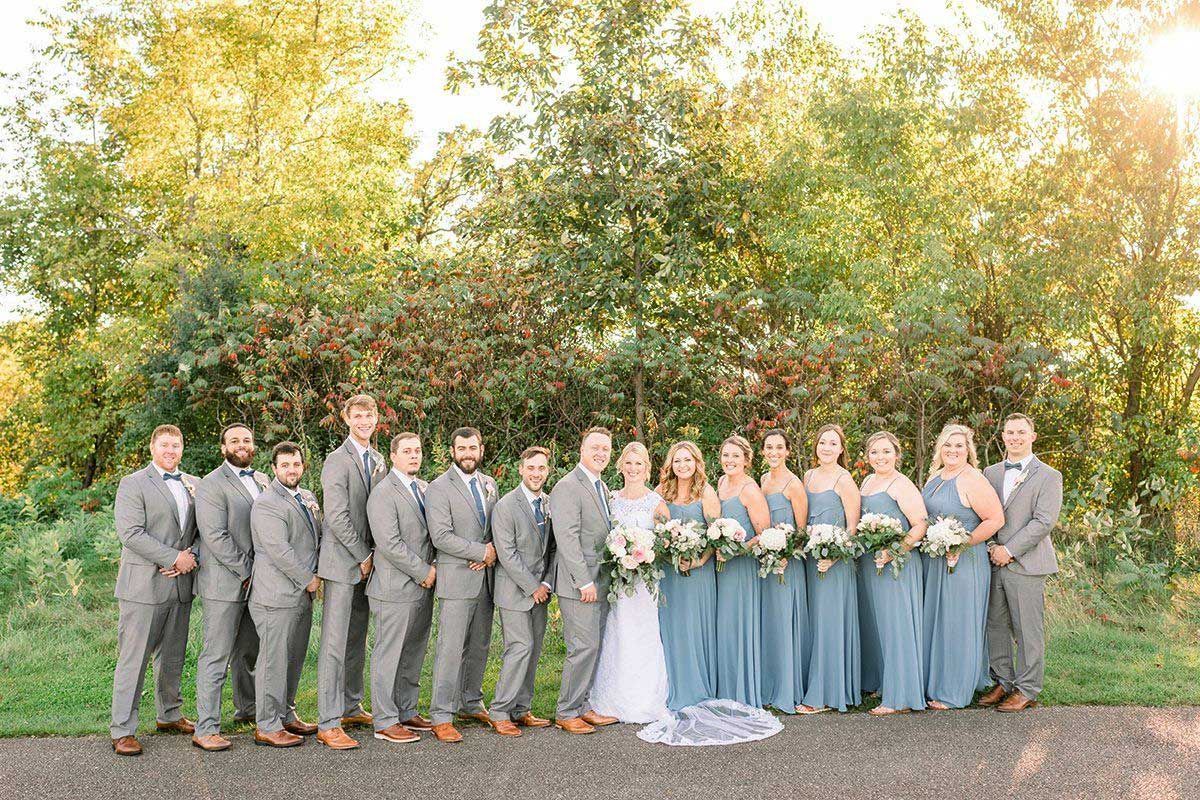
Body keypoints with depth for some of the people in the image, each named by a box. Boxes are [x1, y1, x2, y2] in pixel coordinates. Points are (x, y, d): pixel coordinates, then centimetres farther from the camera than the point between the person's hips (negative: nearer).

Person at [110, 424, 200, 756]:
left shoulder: (193, 485, 14)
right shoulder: (133, 484, -4)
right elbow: (131, 533, -14)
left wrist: (192, 557, -6)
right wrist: (174, 558, -16)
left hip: (180, 585, 6)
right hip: (143, 584, -6)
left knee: (173, 656, 15)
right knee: (134, 659, -3)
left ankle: (169, 715, 29)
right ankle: (123, 730, 3)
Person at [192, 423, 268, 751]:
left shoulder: (263, 481, 13)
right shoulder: (212, 486, -11)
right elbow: (215, 537, -18)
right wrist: (247, 572, -16)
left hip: (255, 581, 7)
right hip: (224, 583, -7)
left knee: (249, 650, 20)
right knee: (216, 656, -4)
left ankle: (247, 708, 36)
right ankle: (206, 729, 1)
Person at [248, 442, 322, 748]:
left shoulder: (308, 497, 14)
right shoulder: (266, 504, -14)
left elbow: (318, 537, 24)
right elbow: (279, 550, -20)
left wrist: (316, 576, 8)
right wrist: (308, 580, -12)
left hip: (302, 595, 9)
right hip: (277, 596, -9)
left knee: (294, 659, 16)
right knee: (274, 661, -2)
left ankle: (285, 716, 27)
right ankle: (267, 727, 6)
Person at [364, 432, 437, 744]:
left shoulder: (424, 488, 14)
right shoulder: (383, 493, -12)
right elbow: (389, 543, -19)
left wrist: (432, 569, 3)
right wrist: (423, 571, -14)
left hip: (423, 587, 8)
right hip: (396, 589, -8)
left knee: (414, 653, 15)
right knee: (389, 655, 0)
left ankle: (407, 711, 26)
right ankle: (385, 721, 8)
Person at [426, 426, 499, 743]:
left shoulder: (489, 484, 13)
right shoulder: (439, 488, -8)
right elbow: (441, 537, -16)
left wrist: (492, 552, -5)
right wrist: (482, 551, -14)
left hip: (486, 577, 6)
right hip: (457, 579, -6)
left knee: (479, 646, 14)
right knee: (451, 649, -5)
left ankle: (471, 703, 27)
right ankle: (441, 716, 2)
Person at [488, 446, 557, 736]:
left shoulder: (550, 503, 8)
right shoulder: (505, 506, -12)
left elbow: (553, 548, 11)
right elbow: (507, 554, -15)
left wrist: (547, 583, -2)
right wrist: (532, 587, -14)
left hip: (540, 590, 6)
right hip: (515, 590, -6)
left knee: (534, 650, 8)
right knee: (521, 648, -9)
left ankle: (521, 710, 18)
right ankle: (499, 713, 2)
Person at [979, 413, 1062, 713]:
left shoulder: (1048, 476, -2)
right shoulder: (990, 473, 13)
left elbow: (1044, 521, -11)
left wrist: (1009, 550, -14)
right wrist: (990, 548, -2)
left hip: (1025, 564, -5)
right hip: (993, 563, 5)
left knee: (1027, 630, 2)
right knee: (995, 626, 10)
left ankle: (1027, 690, 12)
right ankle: (1003, 682, 23)